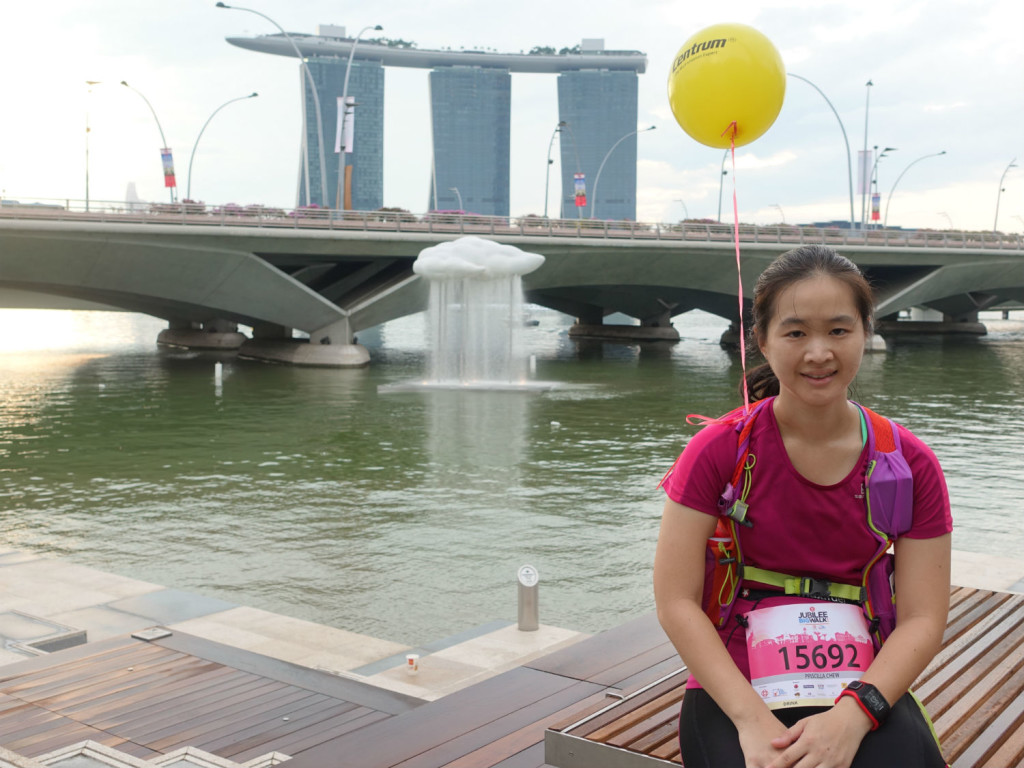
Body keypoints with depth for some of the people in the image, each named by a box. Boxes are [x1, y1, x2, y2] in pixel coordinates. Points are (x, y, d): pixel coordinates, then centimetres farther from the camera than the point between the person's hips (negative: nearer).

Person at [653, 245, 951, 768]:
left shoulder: (910, 465, -2)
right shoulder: (718, 450, -8)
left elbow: (922, 618, -4)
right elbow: (676, 602, -11)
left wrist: (853, 715, -20)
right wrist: (752, 720, -20)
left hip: (863, 689, 2)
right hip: (734, 688, -2)